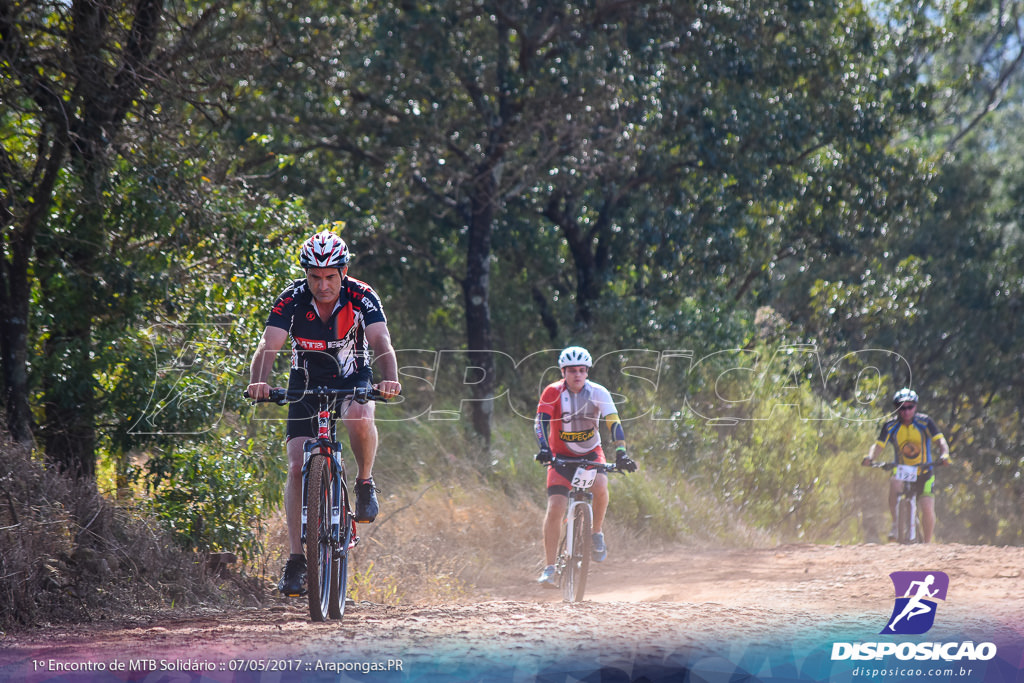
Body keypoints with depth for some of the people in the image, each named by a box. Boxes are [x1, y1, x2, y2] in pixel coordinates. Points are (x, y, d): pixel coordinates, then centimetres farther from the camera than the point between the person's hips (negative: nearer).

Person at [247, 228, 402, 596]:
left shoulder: (361, 297, -21)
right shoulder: (292, 300, -20)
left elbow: (381, 342, -33)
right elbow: (268, 346, -30)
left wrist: (390, 379, -53)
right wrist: (258, 382, -50)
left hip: (352, 380, -1)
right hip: (306, 384, 1)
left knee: (360, 418, -36)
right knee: (297, 466, -13)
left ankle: (365, 483, -7)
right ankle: (296, 559, -8)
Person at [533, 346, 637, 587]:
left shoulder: (598, 393, -14)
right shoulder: (553, 392, -15)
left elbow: (614, 424, -21)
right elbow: (541, 421, -24)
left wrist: (621, 453, -34)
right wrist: (544, 449, -42)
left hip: (591, 453, 0)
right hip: (561, 455, 0)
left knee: (600, 487, -31)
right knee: (555, 508, -16)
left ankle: (597, 533, -5)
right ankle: (549, 568, -11)